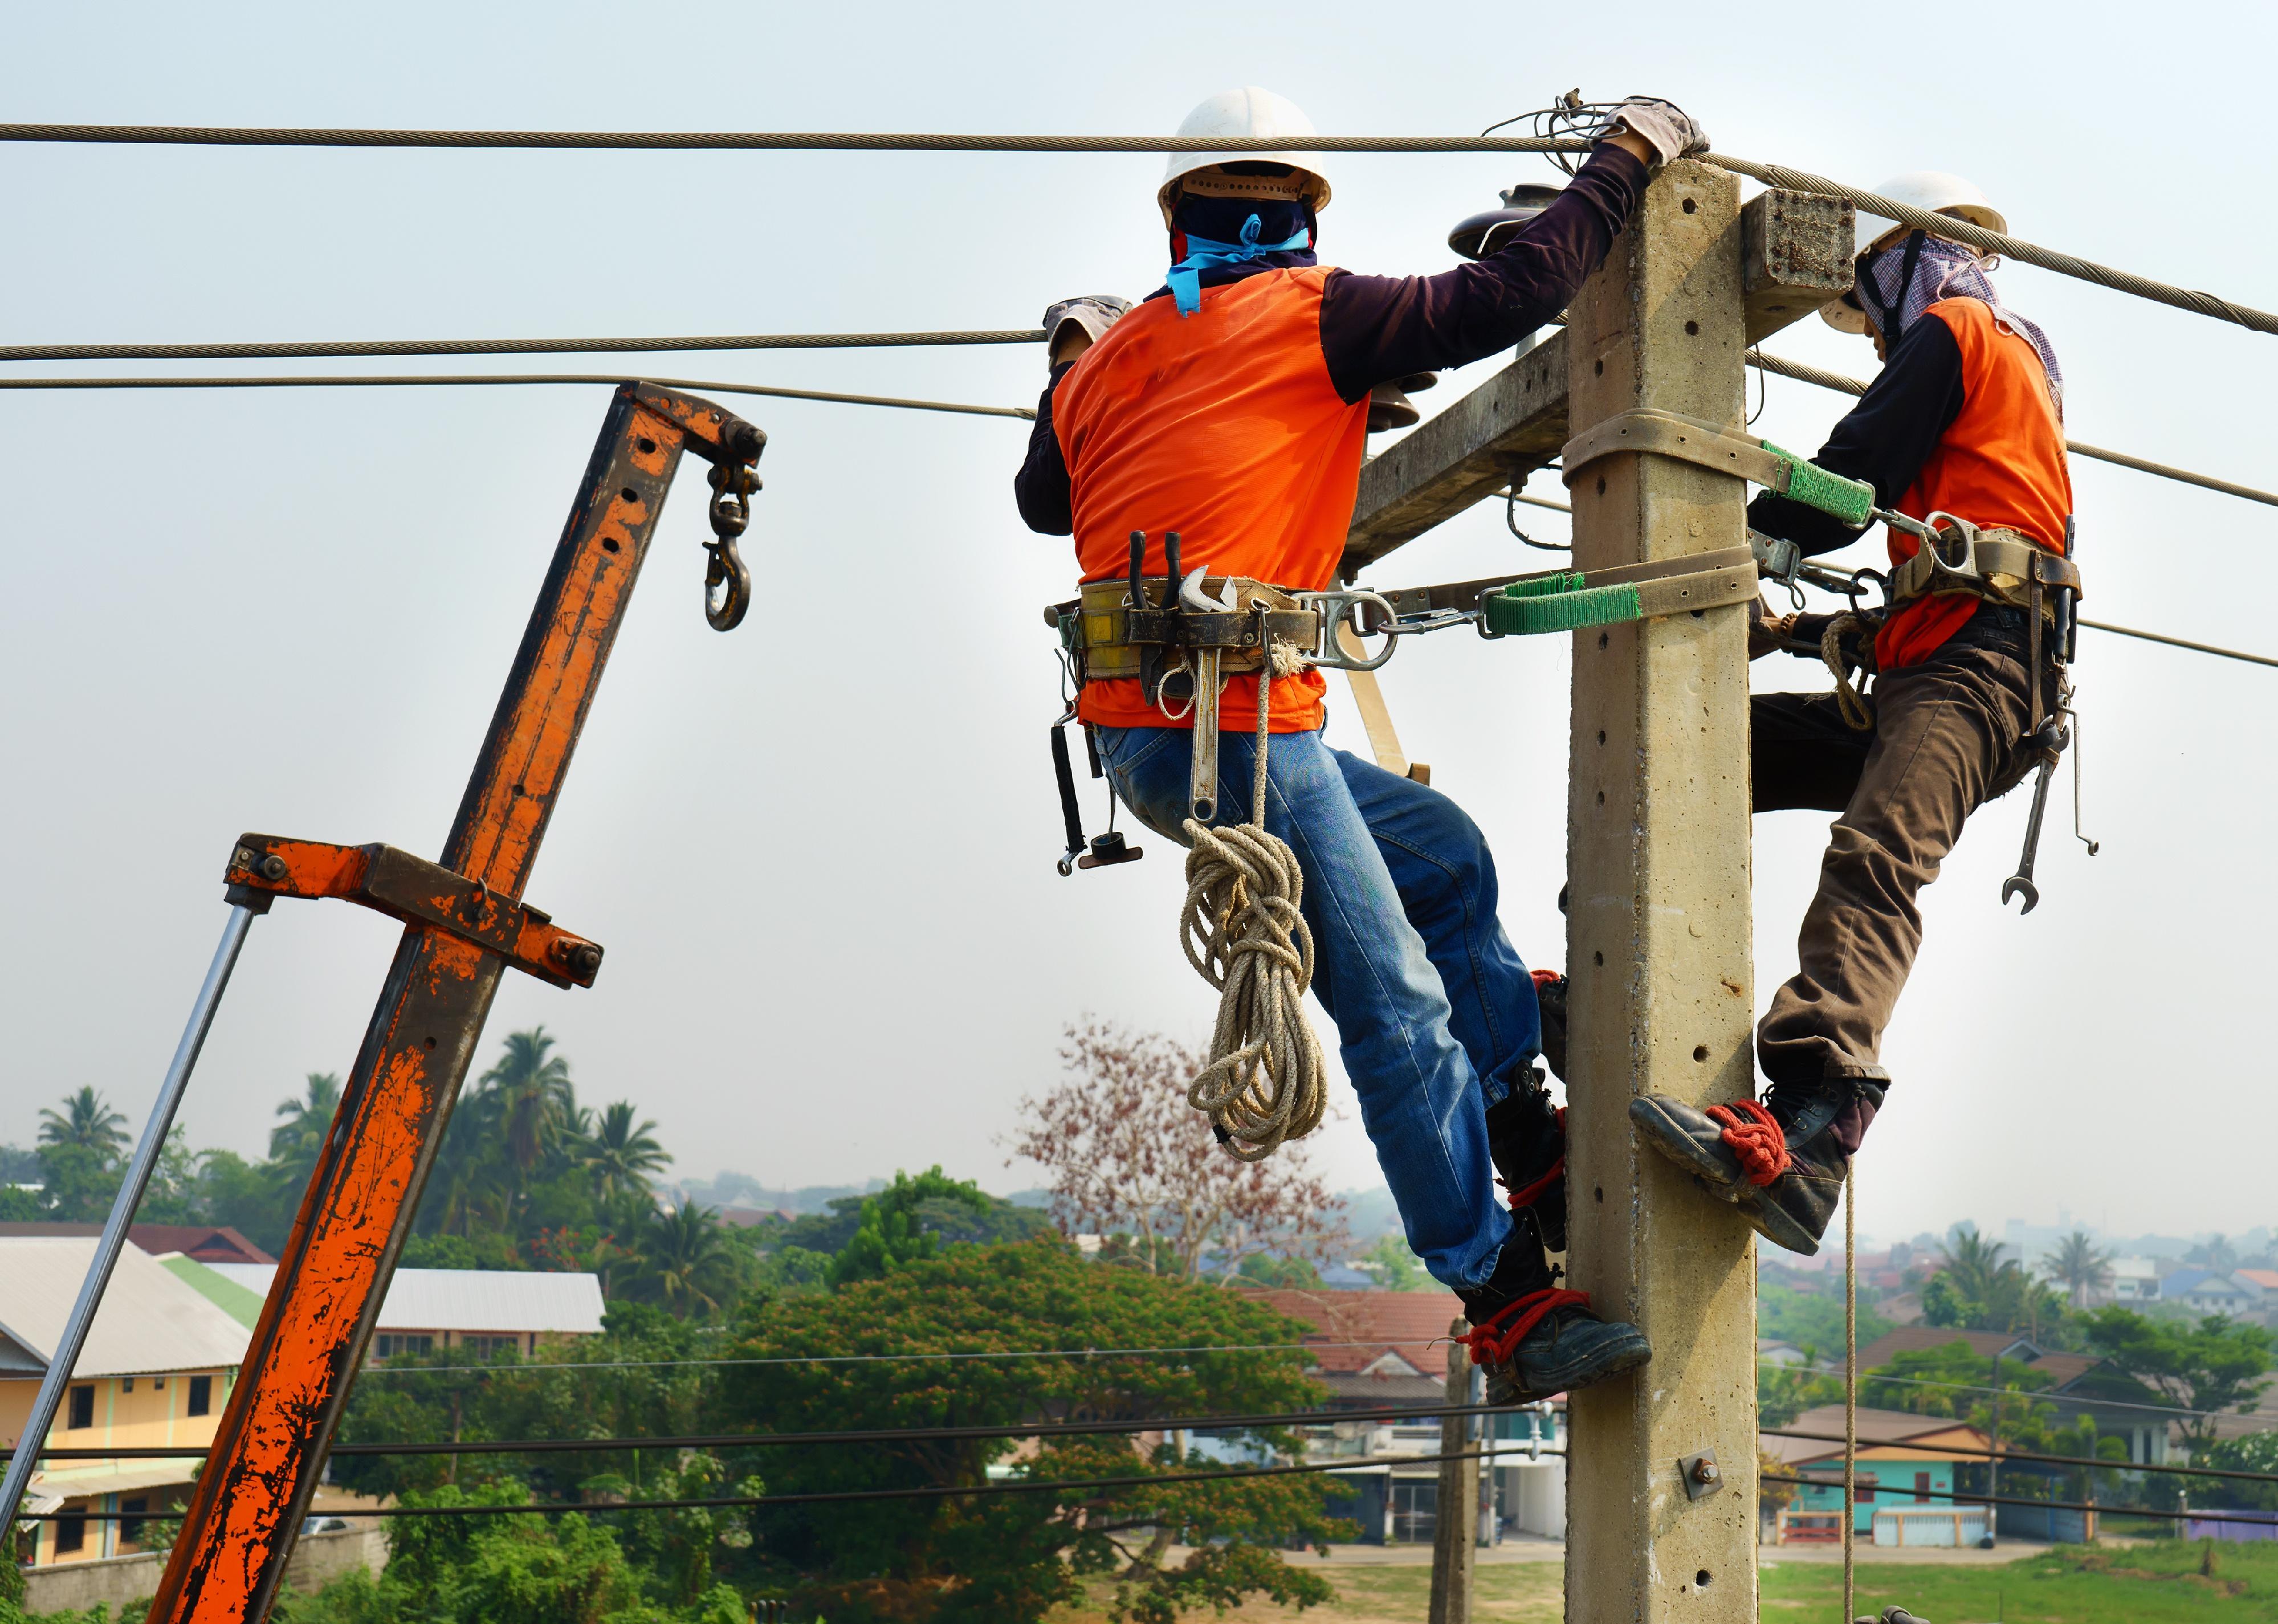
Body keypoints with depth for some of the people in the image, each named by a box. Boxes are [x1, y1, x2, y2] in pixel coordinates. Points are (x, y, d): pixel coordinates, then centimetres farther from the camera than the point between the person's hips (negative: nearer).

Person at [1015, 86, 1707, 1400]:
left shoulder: (1112, 357, 16)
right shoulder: (1310, 315, -3)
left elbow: (1043, 499, 34)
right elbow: (1507, 296, -5)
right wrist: (1627, 159, 9)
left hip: (1141, 733, 8)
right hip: (1233, 728, -8)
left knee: (1445, 859, 21)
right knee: (1395, 1006, -5)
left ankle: (1534, 1164, 26)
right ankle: (1511, 1313, 0)